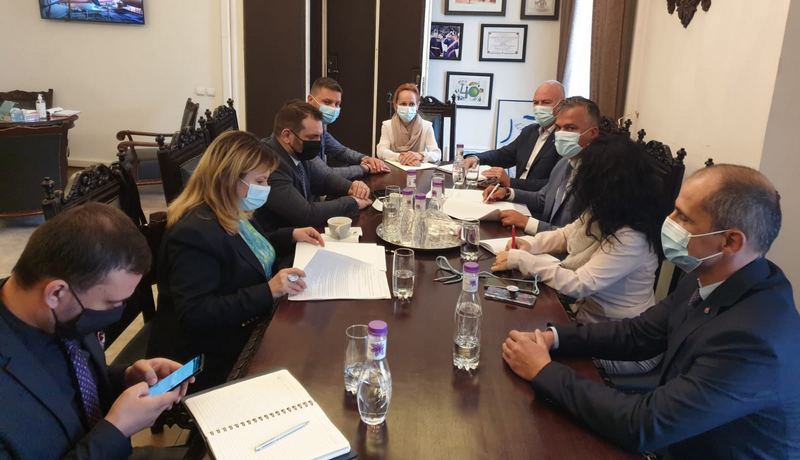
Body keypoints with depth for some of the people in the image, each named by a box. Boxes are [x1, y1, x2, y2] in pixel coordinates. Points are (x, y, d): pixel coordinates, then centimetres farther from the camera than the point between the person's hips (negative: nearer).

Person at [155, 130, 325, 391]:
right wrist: (268, 291, -33)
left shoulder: (233, 214, 4)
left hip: (251, 329, 9)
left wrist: (290, 236, 10)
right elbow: (194, 314, -30)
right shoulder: (194, 232, -26)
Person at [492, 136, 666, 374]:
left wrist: (521, 260, -22)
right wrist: (530, 244, -4)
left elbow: (578, 285, -29)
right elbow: (567, 235, 15)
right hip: (587, 313, 7)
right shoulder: (601, 214, -3)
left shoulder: (631, 238, -29)